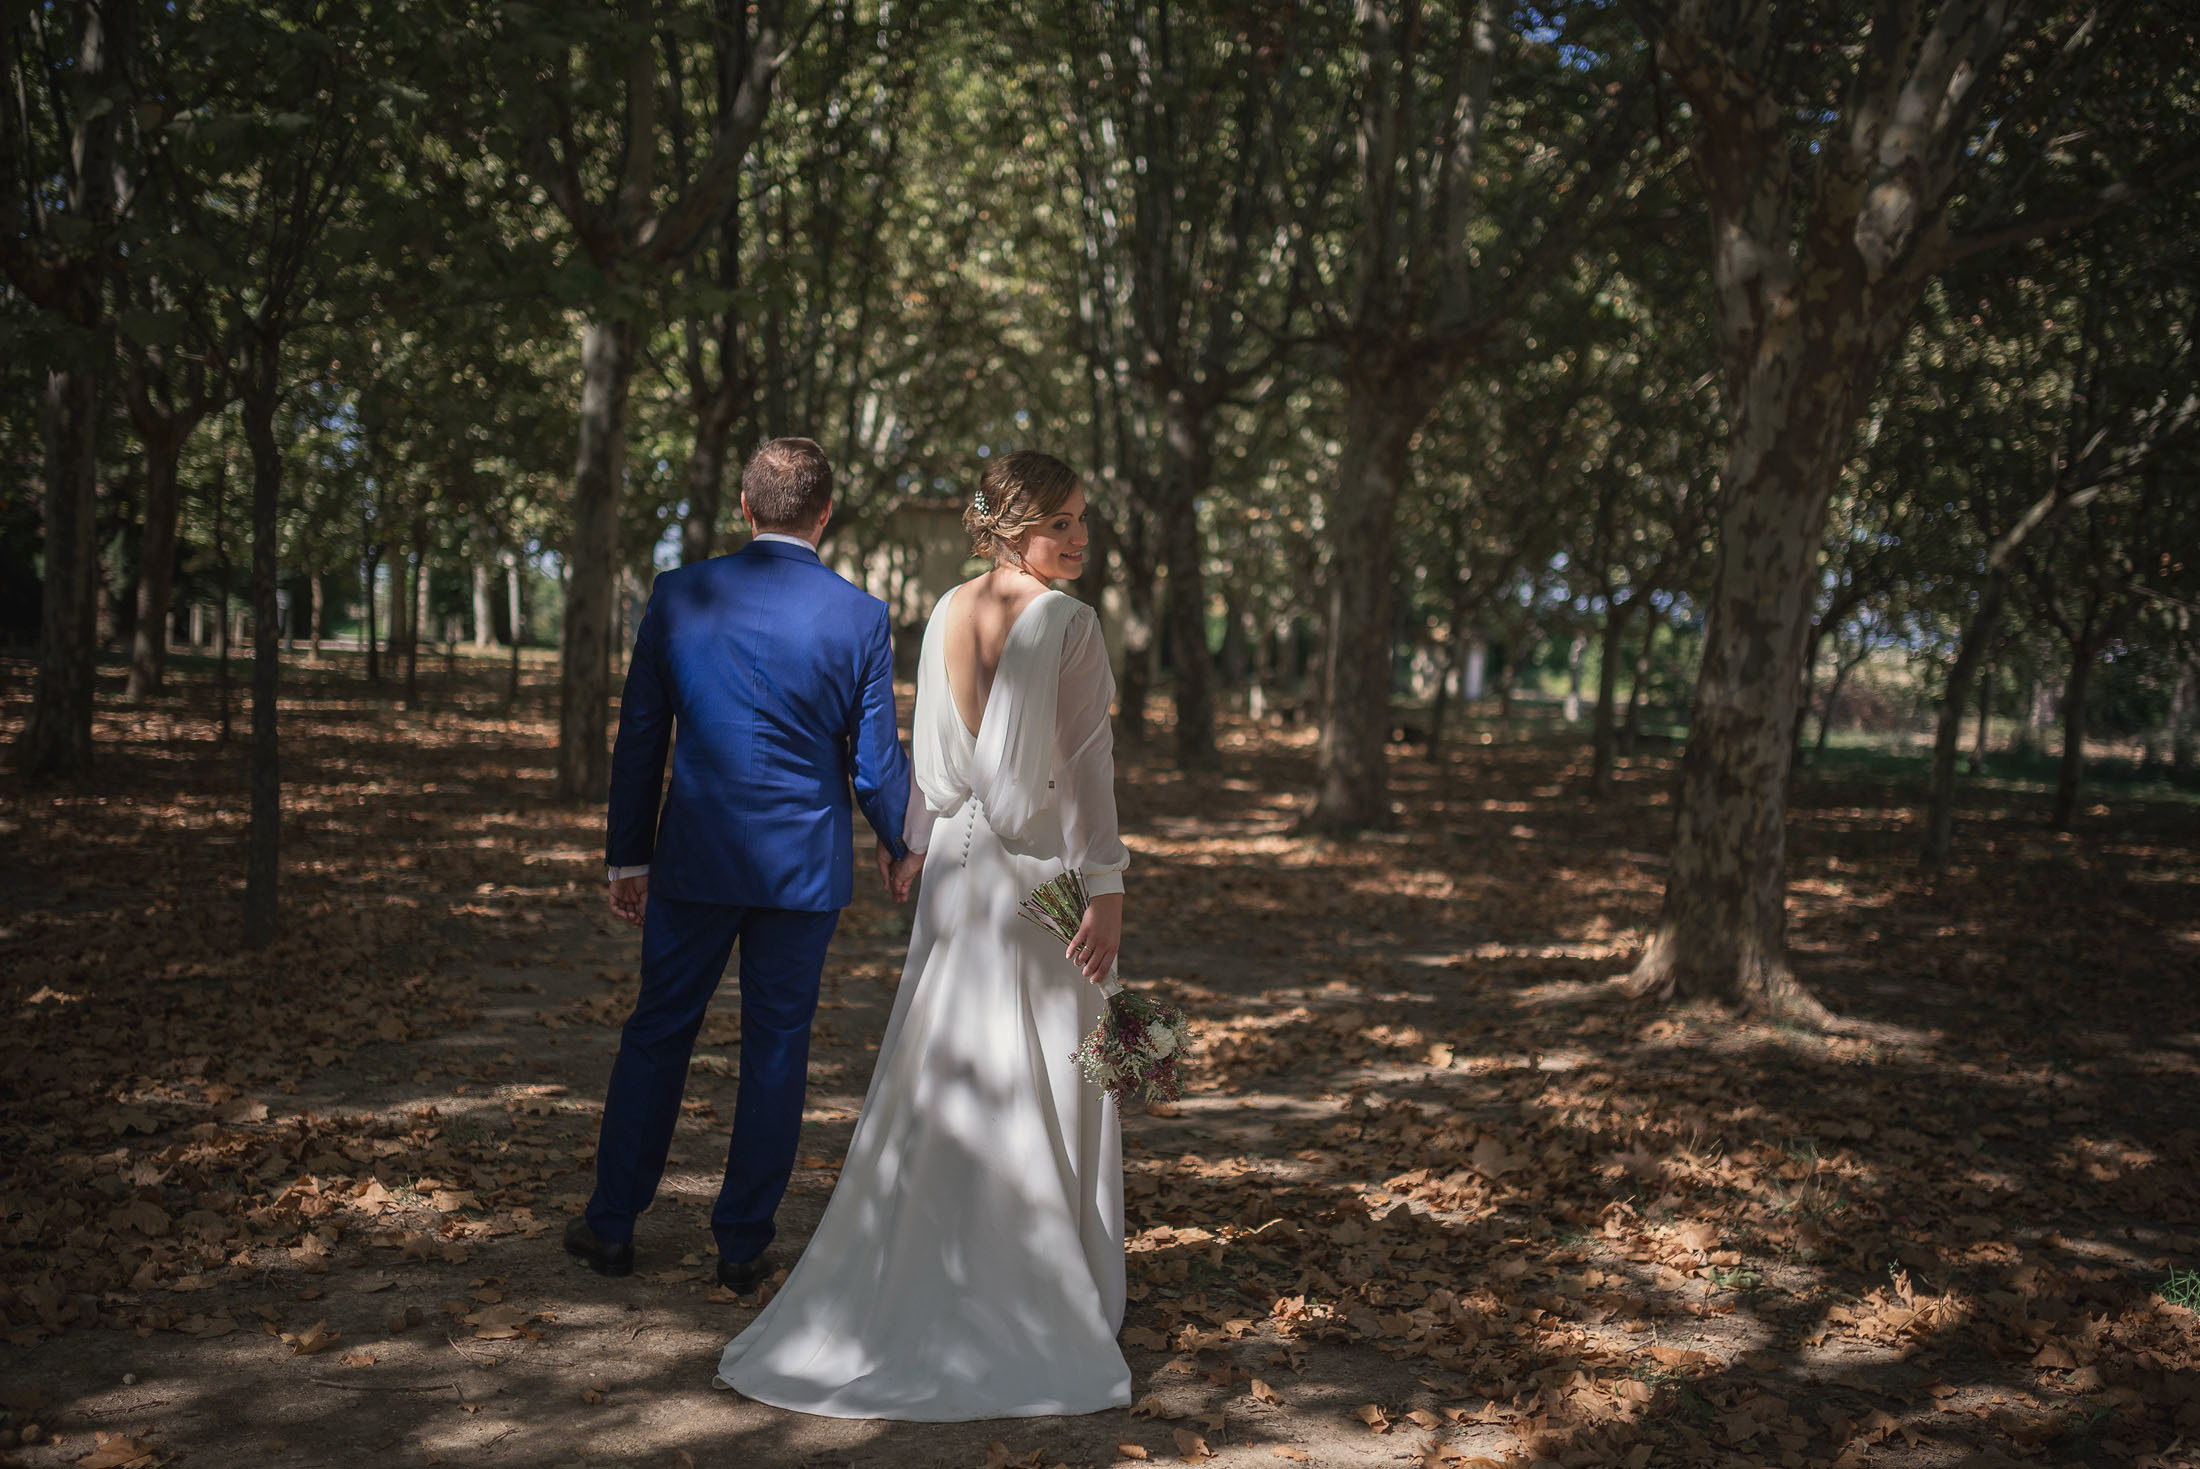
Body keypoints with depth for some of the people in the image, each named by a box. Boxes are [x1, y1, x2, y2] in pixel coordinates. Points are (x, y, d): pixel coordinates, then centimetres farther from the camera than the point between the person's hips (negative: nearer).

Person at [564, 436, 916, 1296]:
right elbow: (876, 762, -1)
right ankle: (743, 1244, 17)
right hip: (804, 865, -1)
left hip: (695, 856, 1)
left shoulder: (680, 596, -3)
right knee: (777, 1048, 9)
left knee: (657, 1032, 14)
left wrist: (627, 856, 11)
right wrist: (900, 845, 18)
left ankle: (612, 1225, 24)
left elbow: (639, 738, 2)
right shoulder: (860, 618, -6)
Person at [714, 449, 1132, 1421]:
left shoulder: (945, 614, 5)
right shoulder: (1069, 623, -14)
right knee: (1043, 1085, 5)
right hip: (1042, 869, -5)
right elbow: (1087, 767, -16)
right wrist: (1106, 886, -15)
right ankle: (1045, 1294, 15)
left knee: (939, 1077, 13)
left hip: (958, 862, 6)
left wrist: (923, 844, 23)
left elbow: (929, 751, 12)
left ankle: (923, 1280, 20)